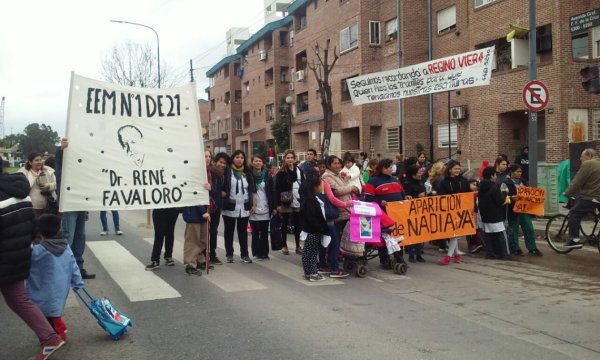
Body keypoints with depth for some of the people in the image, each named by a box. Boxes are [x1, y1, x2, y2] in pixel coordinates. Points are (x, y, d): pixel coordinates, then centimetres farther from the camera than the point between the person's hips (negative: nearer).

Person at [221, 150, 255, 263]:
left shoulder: (247, 172, 8)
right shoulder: (227, 171, -3)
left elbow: (252, 189, 9)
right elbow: (221, 188, -3)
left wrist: (253, 204, 4)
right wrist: (224, 199, -15)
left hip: (244, 207, 3)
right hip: (230, 206, -3)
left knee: (243, 231, 8)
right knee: (229, 231, 8)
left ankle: (244, 254, 14)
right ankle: (229, 254, 17)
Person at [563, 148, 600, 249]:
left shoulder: (588, 164, -11)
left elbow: (577, 182, -13)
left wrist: (567, 193, -3)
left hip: (591, 197, -9)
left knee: (574, 214, -4)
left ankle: (575, 240, -9)